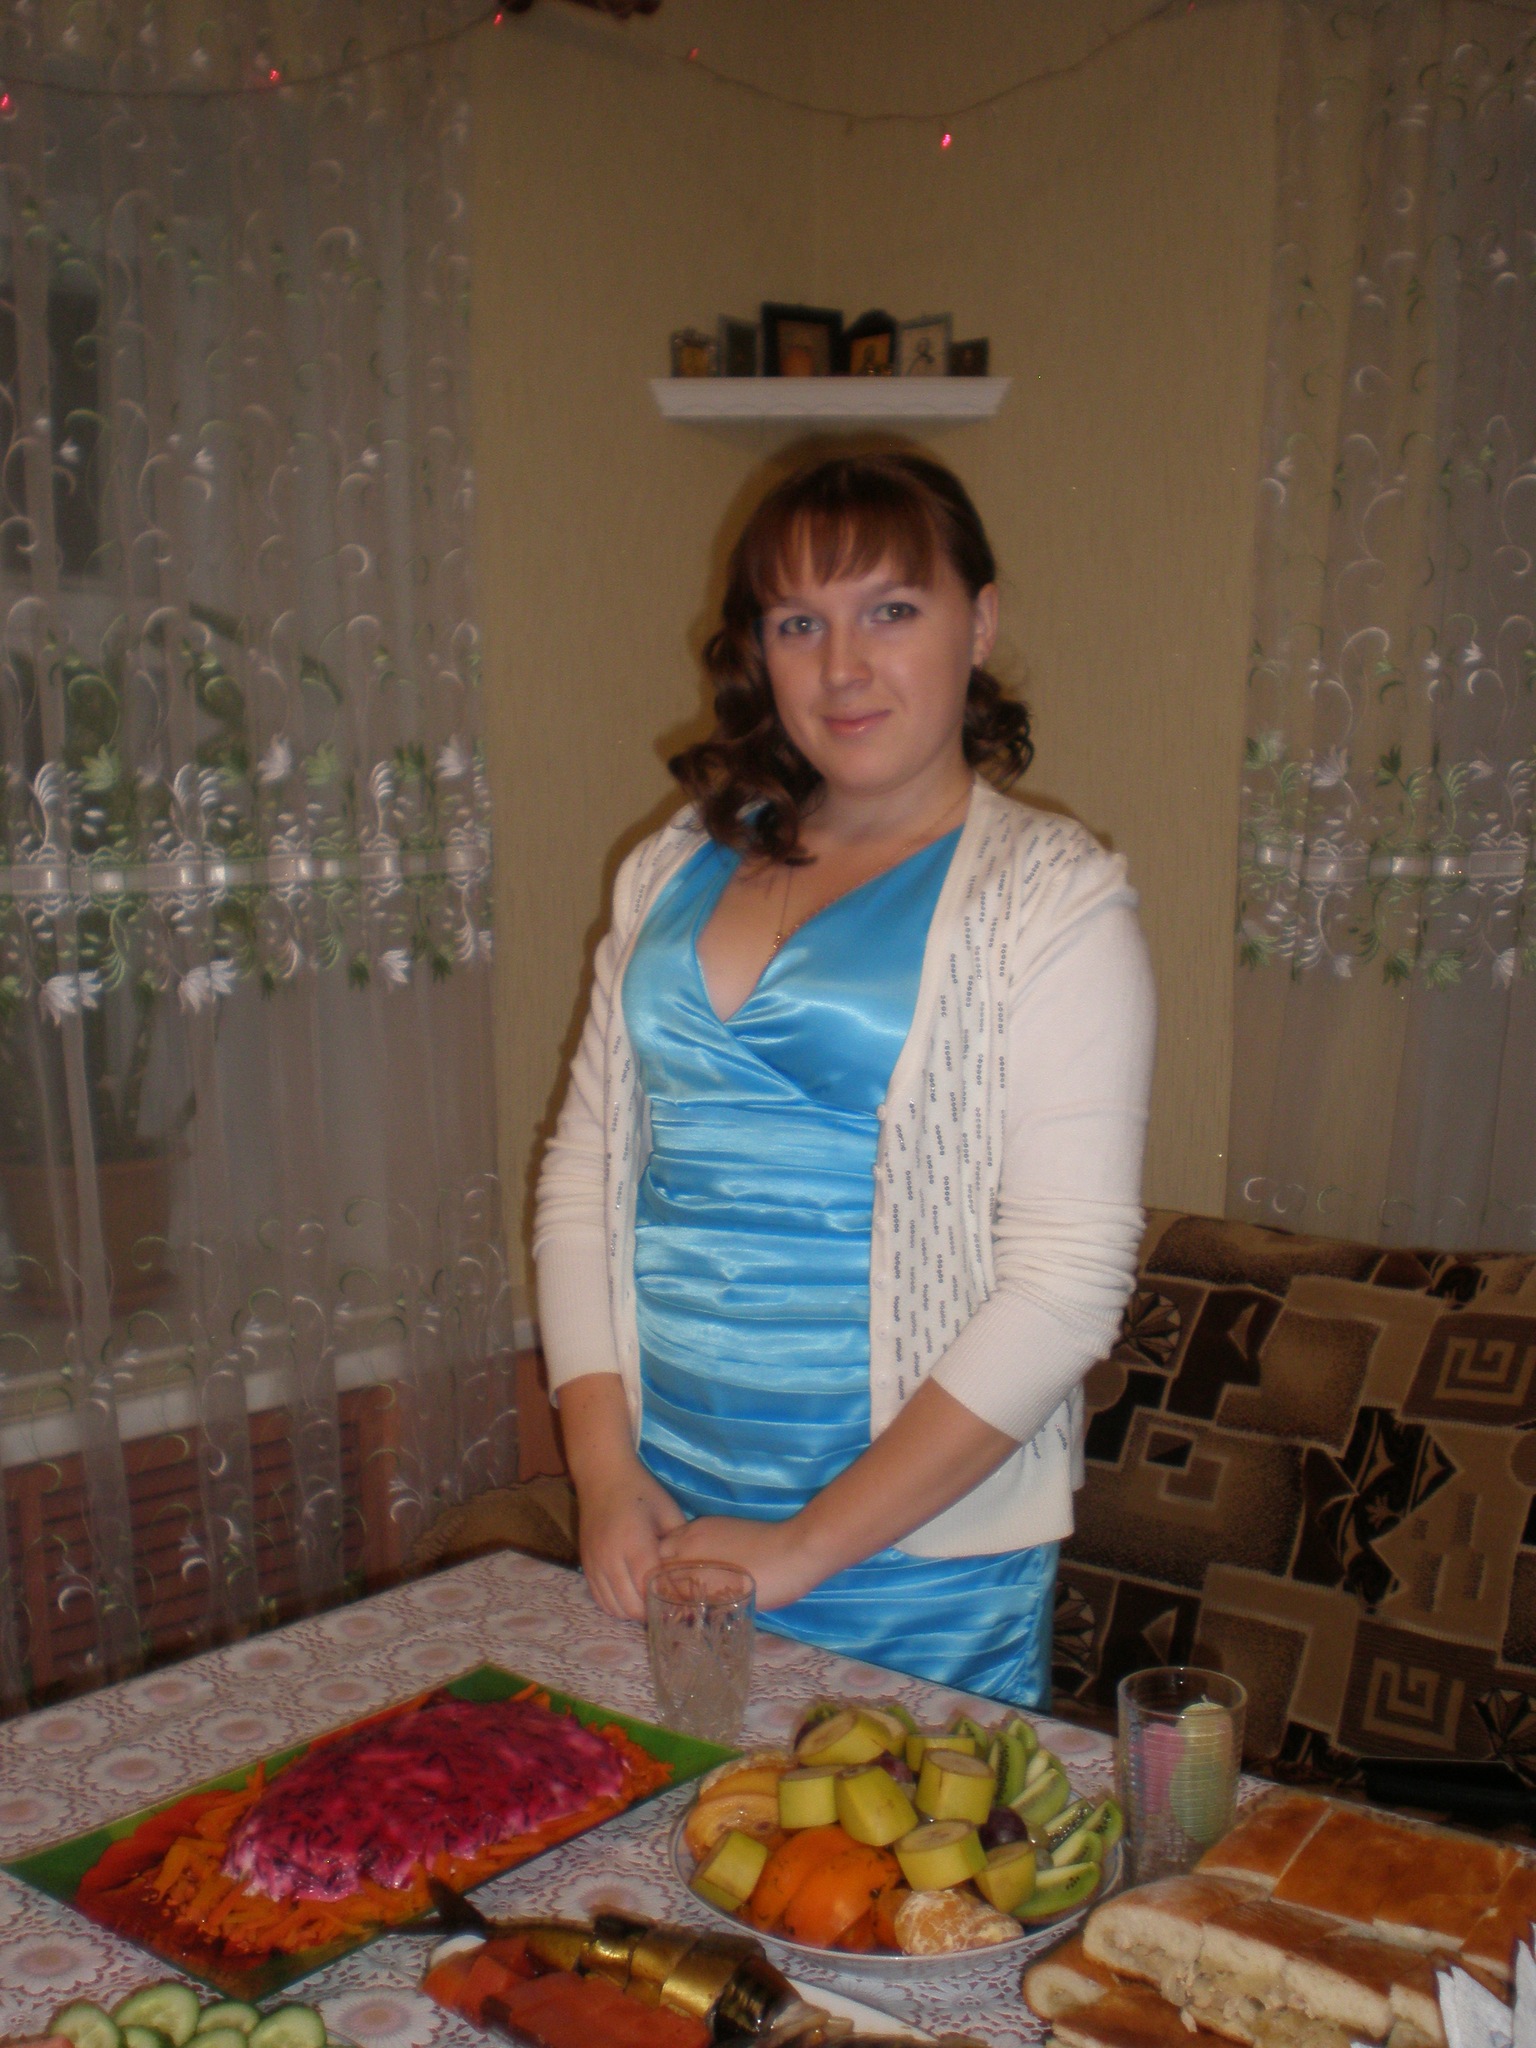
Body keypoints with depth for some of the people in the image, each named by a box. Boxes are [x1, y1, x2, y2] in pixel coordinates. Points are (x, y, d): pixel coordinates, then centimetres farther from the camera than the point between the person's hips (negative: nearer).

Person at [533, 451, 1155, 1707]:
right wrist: (604, 1468, -4)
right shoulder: (675, 871, 7)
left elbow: (1066, 1281, -15)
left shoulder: (1051, 897, -9)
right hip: (660, 1525, 4)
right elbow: (586, 1164, 8)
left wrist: (807, 1545, -15)